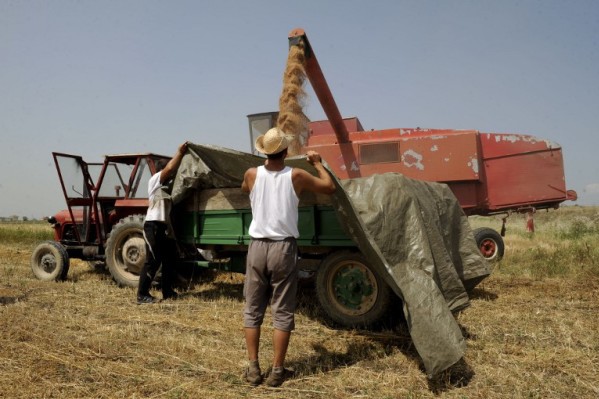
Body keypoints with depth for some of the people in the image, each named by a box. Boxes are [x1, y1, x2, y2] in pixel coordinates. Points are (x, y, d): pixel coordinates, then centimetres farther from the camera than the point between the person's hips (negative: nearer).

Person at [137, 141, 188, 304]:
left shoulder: (167, 185, 21)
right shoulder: (154, 180, -6)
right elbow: (169, 168, -18)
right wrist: (180, 152, -15)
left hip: (165, 226, 9)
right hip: (153, 225, -9)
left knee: (169, 259, 13)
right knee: (153, 261, -8)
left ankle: (168, 292, 23)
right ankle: (142, 295, -1)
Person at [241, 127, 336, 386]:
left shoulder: (252, 175, -1)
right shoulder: (296, 176, -6)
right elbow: (329, 187, 8)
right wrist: (317, 163, 21)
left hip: (257, 247, 2)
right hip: (284, 248, -2)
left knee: (252, 310, 12)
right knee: (282, 312, 6)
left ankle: (253, 369, 16)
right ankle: (277, 371, 12)